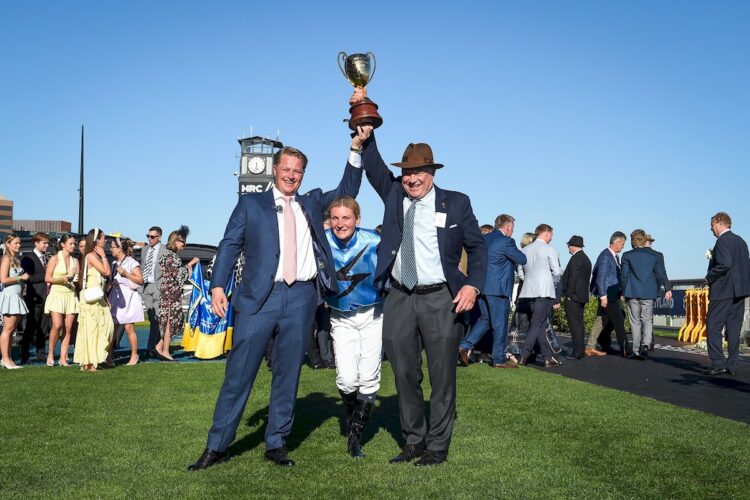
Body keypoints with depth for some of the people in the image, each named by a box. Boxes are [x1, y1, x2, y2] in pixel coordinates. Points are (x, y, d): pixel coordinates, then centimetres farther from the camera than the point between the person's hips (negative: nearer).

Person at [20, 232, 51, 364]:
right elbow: (29, 277, -13)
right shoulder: (28, 258, -3)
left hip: (46, 297, 6)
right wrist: (45, 276, -14)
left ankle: (40, 353, 17)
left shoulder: (47, 258, 16)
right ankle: (24, 355, 6)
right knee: (31, 327, -1)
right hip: (35, 297, -6)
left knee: (43, 328, 9)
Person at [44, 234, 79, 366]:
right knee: (57, 325, -17)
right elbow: (47, 278, -3)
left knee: (68, 328, -2)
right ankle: (50, 353, 3)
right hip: (57, 294, -4)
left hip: (71, 295, 4)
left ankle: (63, 358, 3)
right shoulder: (55, 258, 0)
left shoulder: (75, 261, 12)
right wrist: (62, 279, -16)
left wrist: (77, 279, -3)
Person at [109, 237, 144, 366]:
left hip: (128, 297, -6)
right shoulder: (115, 263, 15)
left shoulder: (132, 262, -6)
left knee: (129, 328, -3)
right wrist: (110, 282, 8)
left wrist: (126, 274, -17)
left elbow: (140, 280, -10)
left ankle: (134, 355, 8)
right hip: (115, 297, 6)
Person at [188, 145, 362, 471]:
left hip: (302, 297, 3)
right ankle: (217, 446, 12)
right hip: (260, 296, -2)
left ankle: (276, 444, 19)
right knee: (239, 371, -1)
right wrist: (218, 286, -9)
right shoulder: (251, 203, 10)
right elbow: (230, 245, 4)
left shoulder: (313, 203, 18)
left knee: (288, 373, 8)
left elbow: (348, 190, 18)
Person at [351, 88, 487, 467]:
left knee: (442, 375, 4)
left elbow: (477, 246, 3)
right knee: (404, 374, 12)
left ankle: (438, 446, 18)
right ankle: (414, 440, 27)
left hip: (441, 299, -3)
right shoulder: (394, 194, 9)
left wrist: (473, 285, -10)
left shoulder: (456, 203, 1)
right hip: (399, 298, 4)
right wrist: (363, 134, -17)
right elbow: (372, 164, 0)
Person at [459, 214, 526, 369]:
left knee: (485, 319, 18)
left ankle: (465, 346, 4)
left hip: (481, 287, 8)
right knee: (500, 324, 3)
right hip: (498, 288, -8)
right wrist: (515, 251, 12)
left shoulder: (483, 239, 11)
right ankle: (499, 359, 12)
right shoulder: (506, 241, -13)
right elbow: (522, 260, -9)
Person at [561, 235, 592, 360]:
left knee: (574, 324, -8)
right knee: (579, 323, 13)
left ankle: (577, 352, -9)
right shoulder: (586, 258, 18)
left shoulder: (576, 258, -12)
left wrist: (569, 295, -16)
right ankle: (581, 351, 17)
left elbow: (573, 277, -19)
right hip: (581, 296, 10)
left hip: (573, 296, -10)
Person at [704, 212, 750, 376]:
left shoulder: (722, 241, -11)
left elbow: (725, 264, -22)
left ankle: (718, 363, -7)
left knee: (713, 327, -4)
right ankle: (732, 365, 11)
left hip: (723, 290, -9)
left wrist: (709, 277, -11)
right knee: (734, 328, 9)